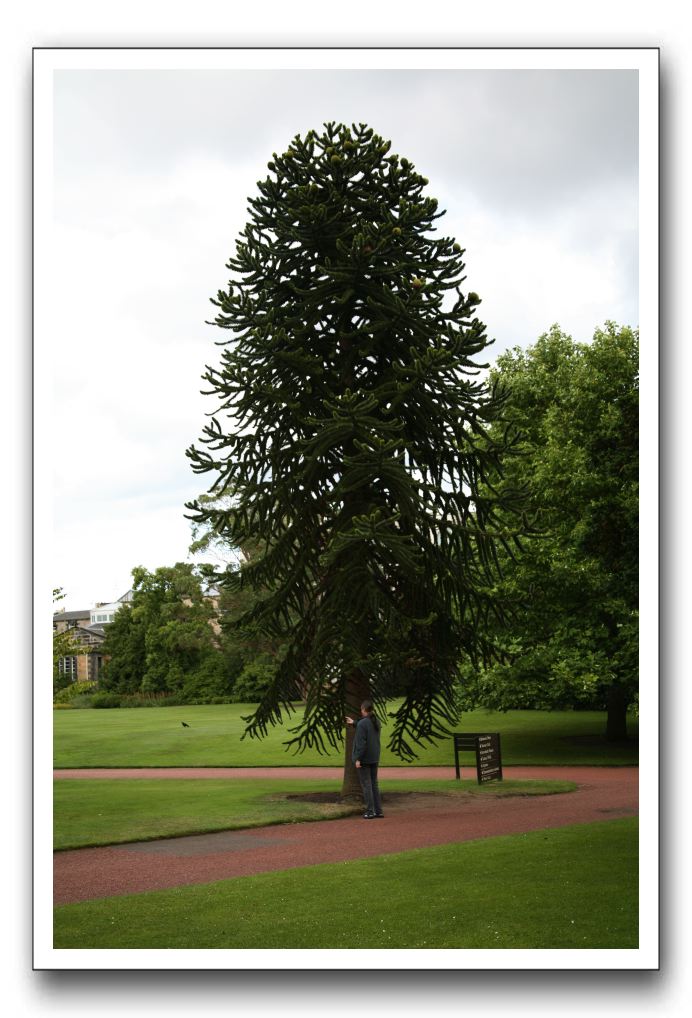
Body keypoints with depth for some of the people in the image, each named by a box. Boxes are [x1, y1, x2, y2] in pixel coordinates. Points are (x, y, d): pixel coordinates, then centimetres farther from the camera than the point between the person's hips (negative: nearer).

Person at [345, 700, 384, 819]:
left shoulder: (362, 724, -18)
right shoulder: (376, 722, 6)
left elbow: (361, 743, -22)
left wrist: (358, 759, -18)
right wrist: (354, 723, 35)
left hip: (364, 759, -7)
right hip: (374, 758, 7)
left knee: (366, 785, -2)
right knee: (374, 784, 13)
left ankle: (370, 812, -1)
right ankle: (378, 811, 13)